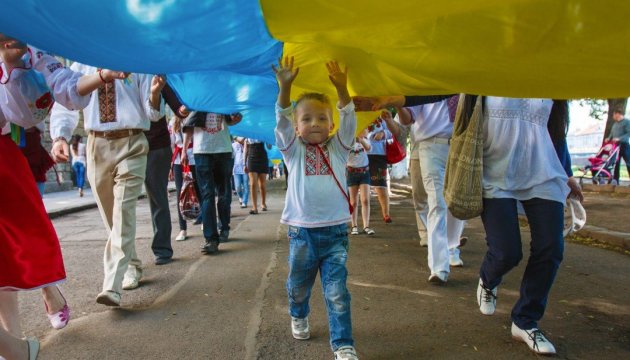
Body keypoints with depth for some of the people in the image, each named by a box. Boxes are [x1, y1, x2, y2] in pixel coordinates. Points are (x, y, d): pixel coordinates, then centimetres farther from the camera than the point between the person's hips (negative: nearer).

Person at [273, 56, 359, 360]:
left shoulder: (338, 148, 6)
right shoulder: (294, 151, 3)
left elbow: (349, 121, -8)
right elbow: (281, 121, -11)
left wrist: (341, 89, -23)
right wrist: (285, 87, -24)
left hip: (335, 232, 0)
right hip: (302, 232, 1)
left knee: (337, 292, 0)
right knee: (298, 286, 19)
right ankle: (298, 316, 48)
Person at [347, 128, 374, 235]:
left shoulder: (365, 139, 2)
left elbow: (368, 148, -20)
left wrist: (361, 139, -41)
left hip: (364, 171, 1)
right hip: (351, 172, -1)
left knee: (365, 200, -7)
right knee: (353, 202, 4)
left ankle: (366, 226, -8)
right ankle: (354, 226, 12)